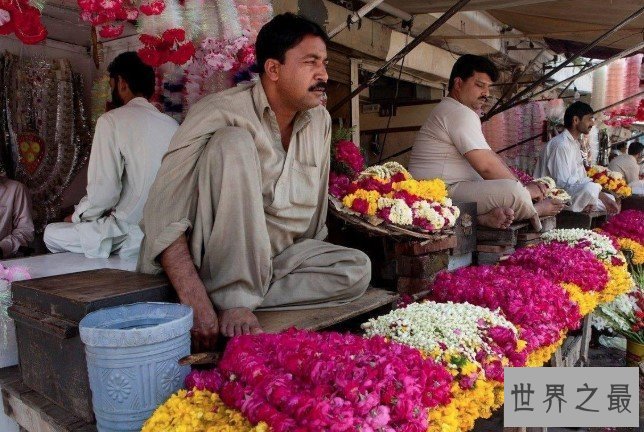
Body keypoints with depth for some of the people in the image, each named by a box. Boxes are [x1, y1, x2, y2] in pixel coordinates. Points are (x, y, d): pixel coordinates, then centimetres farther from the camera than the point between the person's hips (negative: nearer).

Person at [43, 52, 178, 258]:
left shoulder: (112, 120, -11)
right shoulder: (172, 124, 4)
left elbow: (103, 190, -16)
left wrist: (77, 216, 5)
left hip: (133, 233, -6)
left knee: (52, 234, 15)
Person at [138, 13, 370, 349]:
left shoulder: (320, 122, 3)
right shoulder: (220, 113, -17)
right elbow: (163, 216, -25)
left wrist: (309, 266, 10)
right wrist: (197, 303, -35)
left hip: (279, 257, 6)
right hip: (217, 259, -5)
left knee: (357, 269, -19)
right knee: (234, 142, -27)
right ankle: (232, 300, -28)